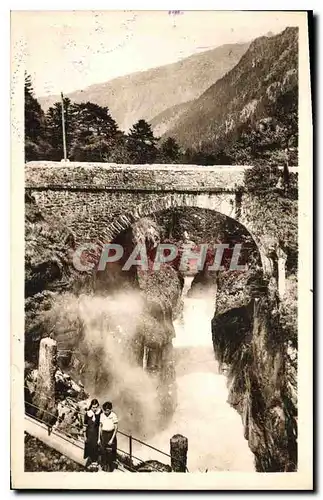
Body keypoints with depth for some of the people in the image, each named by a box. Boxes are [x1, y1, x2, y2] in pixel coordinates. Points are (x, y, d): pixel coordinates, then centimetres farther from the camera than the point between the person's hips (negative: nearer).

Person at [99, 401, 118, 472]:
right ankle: (104, 466, 28)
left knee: (110, 452, 0)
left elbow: (116, 428, -11)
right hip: (103, 434, 3)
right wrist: (99, 438, 8)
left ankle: (110, 468, 16)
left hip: (111, 434, -3)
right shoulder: (102, 415, -3)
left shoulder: (113, 415, -15)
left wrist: (112, 439, -15)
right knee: (103, 451, 8)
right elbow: (100, 426, 8)